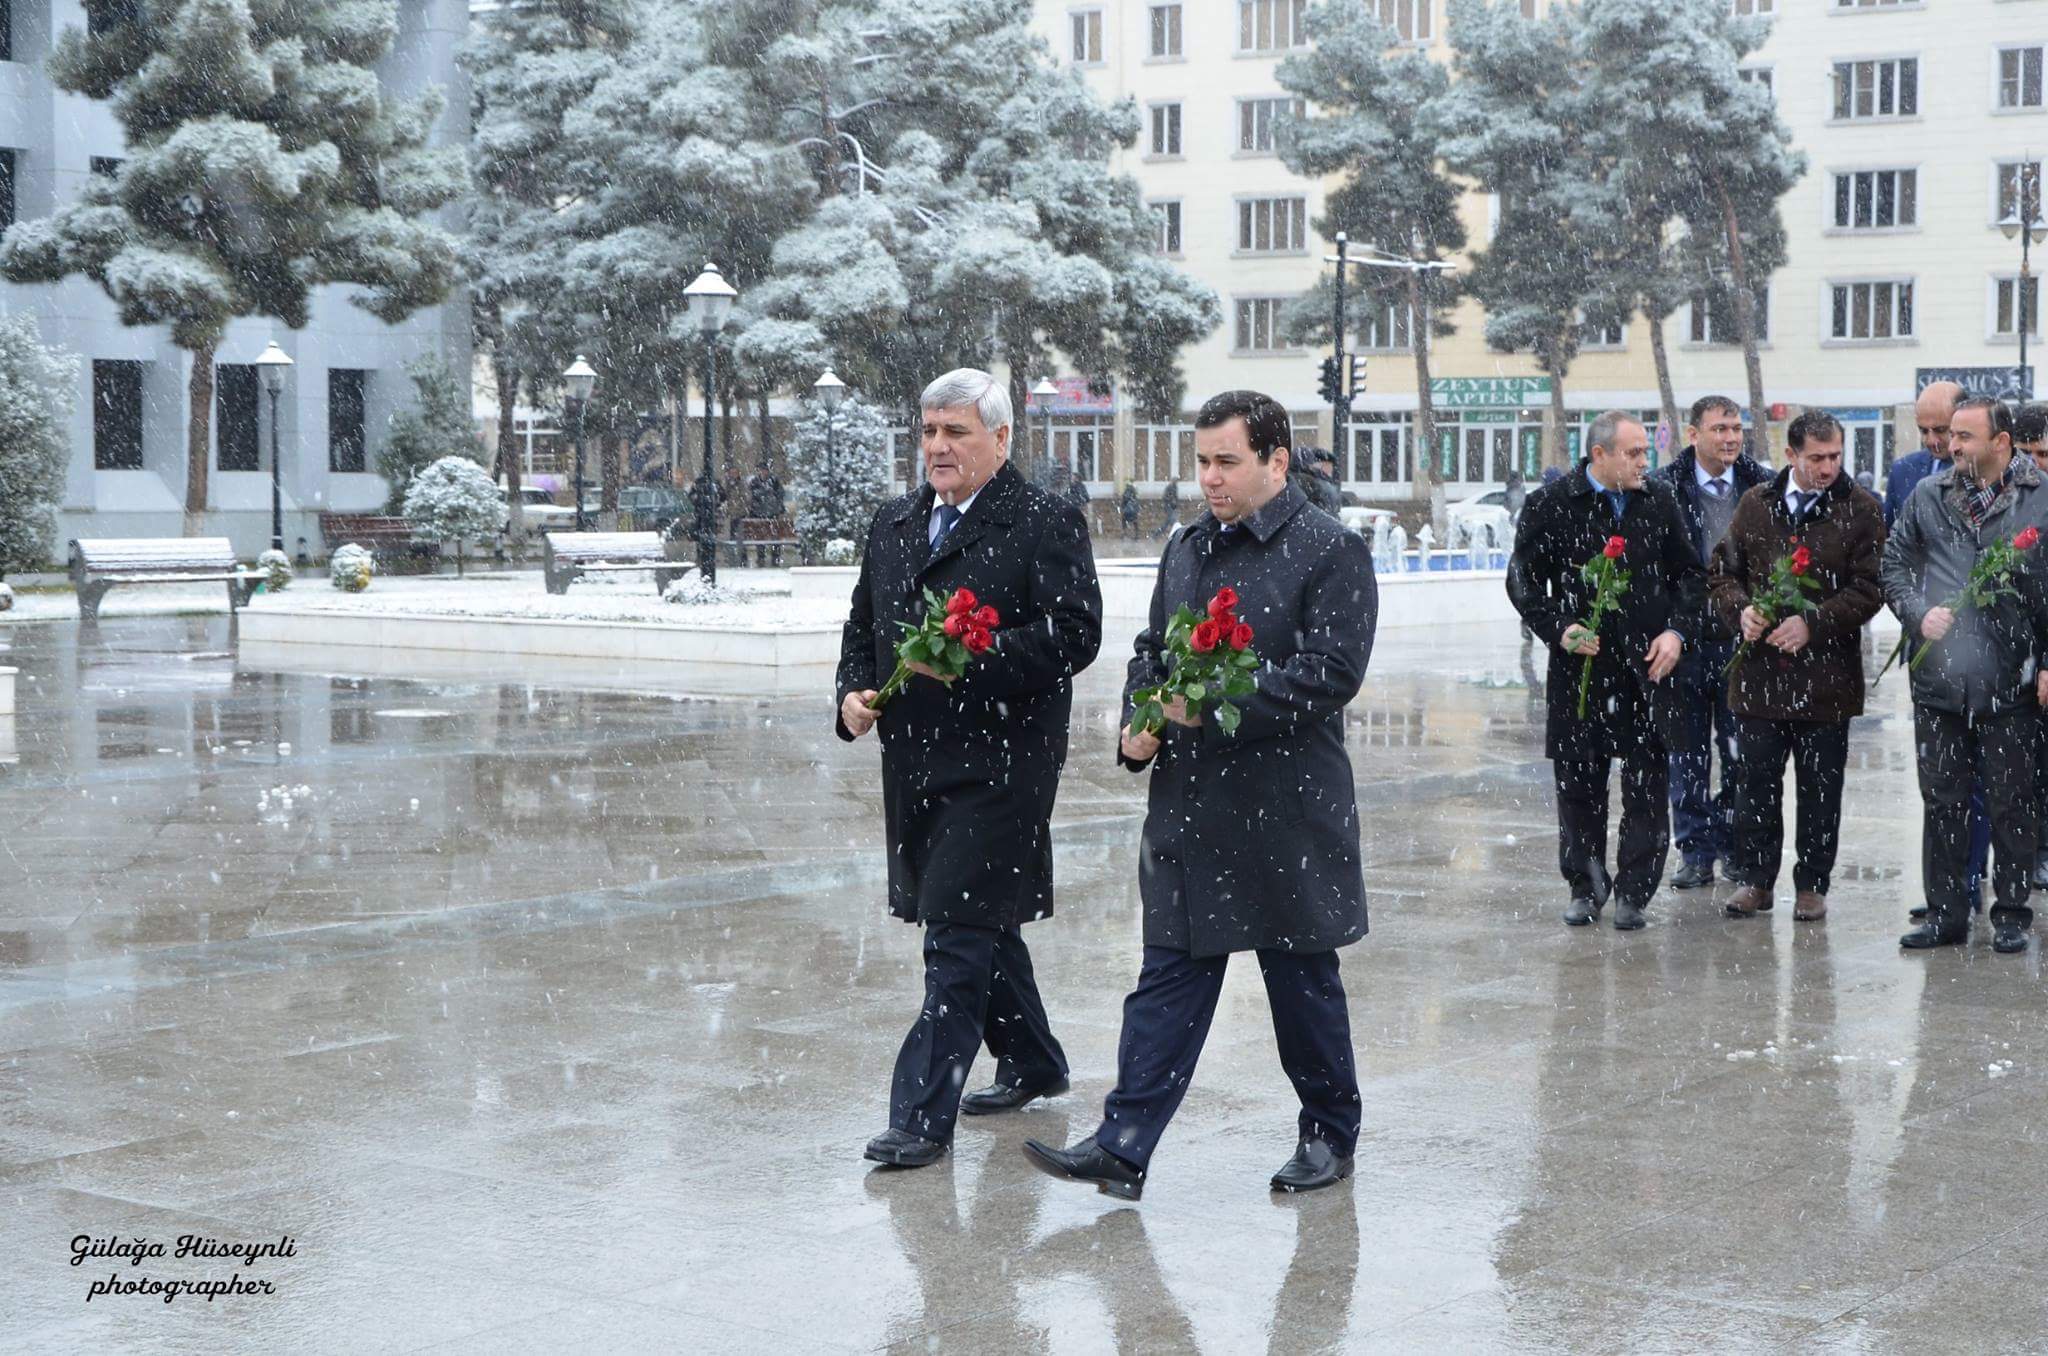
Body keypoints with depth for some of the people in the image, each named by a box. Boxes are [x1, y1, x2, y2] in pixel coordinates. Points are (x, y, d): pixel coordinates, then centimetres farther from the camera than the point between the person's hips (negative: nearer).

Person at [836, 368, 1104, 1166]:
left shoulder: (1046, 524, -6)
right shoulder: (894, 525, 15)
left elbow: (1073, 635, -15)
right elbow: (863, 626, 22)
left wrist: (968, 658, -22)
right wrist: (854, 692, 2)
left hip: (997, 763, -7)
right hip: (915, 761, 8)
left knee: (959, 932, -10)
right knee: (981, 920, 19)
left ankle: (924, 1115, -9)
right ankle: (1031, 1063, 37)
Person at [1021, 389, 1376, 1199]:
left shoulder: (1332, 553, -7)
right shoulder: (1187, 550, 13)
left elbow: (1332, 671, -16)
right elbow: (1150, 653, 21)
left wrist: (1213, 707, -19)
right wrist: (1138, 726, 0)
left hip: (1286, 808, -5)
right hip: (1187, 806, 5)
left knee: (1302, 978, 8)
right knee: (1169, 975, 3)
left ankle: (1329, 1134, 25)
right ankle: (1123, 1147, 2)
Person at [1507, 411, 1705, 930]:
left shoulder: (1659, 501, 4)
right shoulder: (1549, 506, -4)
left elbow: (1690, 573, 12)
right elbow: (1523, 580, 1)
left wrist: (1676, 631, -2)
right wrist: (1559, 629, -12)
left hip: (1648, 666, 2)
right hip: (1580, 664, -1)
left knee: (1648, 785, 2)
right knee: (1579, 784, 6)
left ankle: (1633, 892, 11)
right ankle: (1586, 887, 21)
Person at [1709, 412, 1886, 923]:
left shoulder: (1862, 510, -1)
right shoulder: (1756, 504, 8)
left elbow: (1869, 588, -6)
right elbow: (1722, 570, 12)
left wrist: (1813, 623, -17)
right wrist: (1741, 610, -8)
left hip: (1826, 674, -2)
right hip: (1758, 670, 2)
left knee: (1820, 787, 6)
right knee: (1755, 780, 6)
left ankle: (1812, 884, 16)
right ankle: (1754, 879, 17)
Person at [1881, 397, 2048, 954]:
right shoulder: (1927, 495, 8)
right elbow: (1893, 562, 12)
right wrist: (1918, 614, -5)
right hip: (1938, 678, 3)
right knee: (1941, 802, 8)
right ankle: (1945, 913, 17)